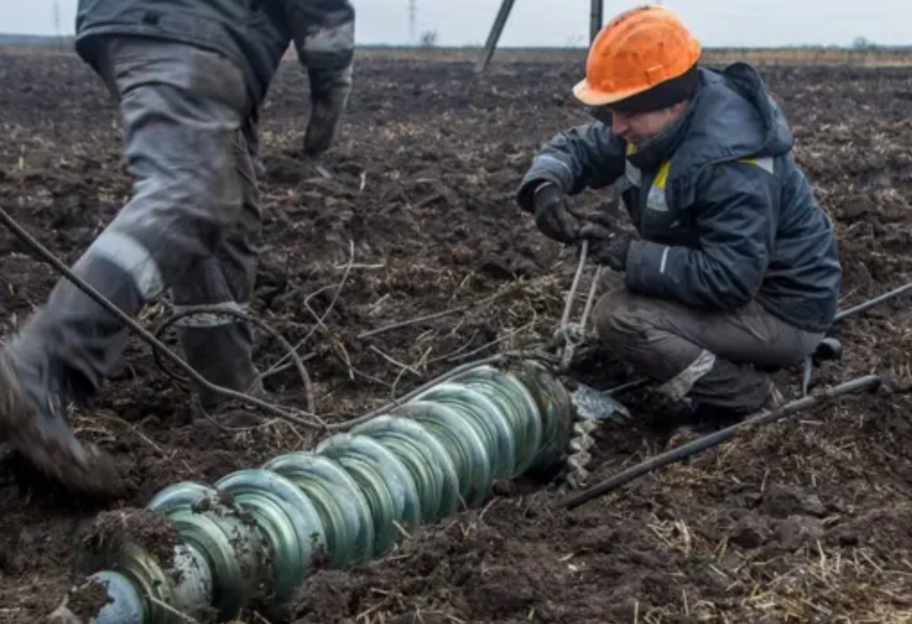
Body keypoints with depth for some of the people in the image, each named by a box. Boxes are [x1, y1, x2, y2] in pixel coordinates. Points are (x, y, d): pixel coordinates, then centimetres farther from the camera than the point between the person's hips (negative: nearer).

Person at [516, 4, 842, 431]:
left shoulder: (729, 162, -32)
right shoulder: (659, 120, -5)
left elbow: (728, 280, -35)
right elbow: (576, 147, 3)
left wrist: (631, 255, -31)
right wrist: (545, 186, -19)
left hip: (782, 308, -10)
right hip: (736, 282, 10)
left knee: (618, 317, -21)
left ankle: (751, 400, -6)